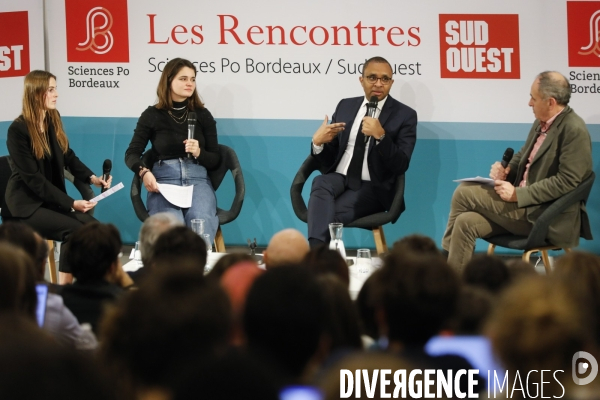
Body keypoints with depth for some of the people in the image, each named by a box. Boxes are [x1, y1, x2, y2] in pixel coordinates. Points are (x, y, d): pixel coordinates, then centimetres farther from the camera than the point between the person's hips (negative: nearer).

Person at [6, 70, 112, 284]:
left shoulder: (53, 119, 6)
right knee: (74, 230, -27)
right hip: (27, 204, -6)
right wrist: (70, 203, -23)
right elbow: (33, 178, -18)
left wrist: (92, 177, -6)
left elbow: (68, 156, 14)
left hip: (52, 198, 6)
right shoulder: (18, 130, -16)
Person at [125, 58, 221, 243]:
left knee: (201, 221, -33)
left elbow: (215, 159, 12)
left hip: (197, 179, 1)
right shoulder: (152, 115, 8)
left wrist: (198, 152, -11)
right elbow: (132, 153, 4)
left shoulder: (202, 115, 12)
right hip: (163, 180, -1)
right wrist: (144, 172, -18)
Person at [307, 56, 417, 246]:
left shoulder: (405, 115, 2)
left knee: (331, 213, -32)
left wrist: (380, 136, -23)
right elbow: (328, 159, 16)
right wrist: (318, 142, -8)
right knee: (320, 183, -33)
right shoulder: (345, 106, 15)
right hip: (339, 179, 3)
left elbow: (400, 166, -8)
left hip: (372, 188, -3)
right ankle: (316, 251, -46)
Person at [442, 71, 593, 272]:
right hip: (525, 204, 8)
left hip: (548, 216, -8)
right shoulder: (542, 123, 10)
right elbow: (523, 156, 23)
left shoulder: (574, 131, -17)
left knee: (464, 193, -10)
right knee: (466, 222, -12)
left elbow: (566, 182, -21)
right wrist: (506, 169, -1)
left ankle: (447, 261, 6)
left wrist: (517, 194, -21)